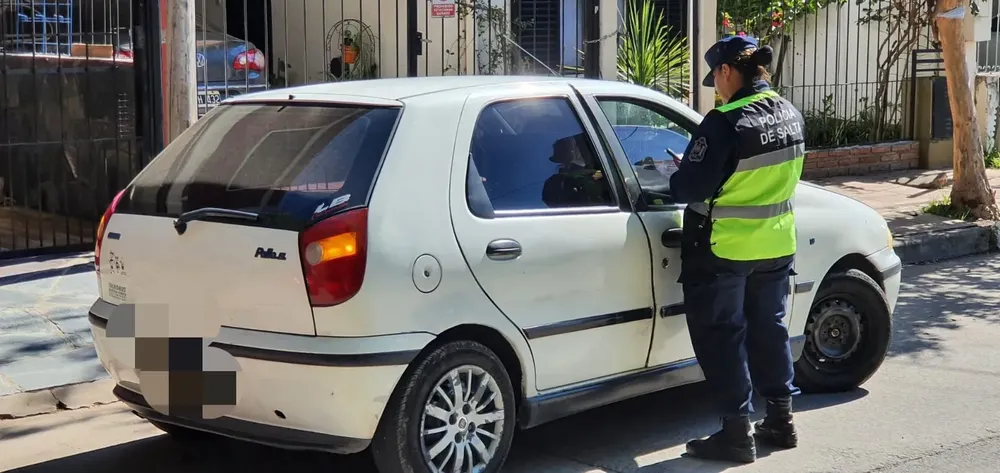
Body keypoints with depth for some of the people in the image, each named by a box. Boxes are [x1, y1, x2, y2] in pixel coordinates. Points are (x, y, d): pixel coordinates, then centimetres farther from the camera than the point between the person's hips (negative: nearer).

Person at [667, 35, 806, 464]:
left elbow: (690, 189, -21)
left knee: (722, 337, 3)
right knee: (768, 329, 19)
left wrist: (678, 174, 1)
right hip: (777, 245, 8)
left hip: (724, 249, -7)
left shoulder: (726, 122, -22)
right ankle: (781, 420, 27)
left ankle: (737, 433, 6)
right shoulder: (790, 116, 3)